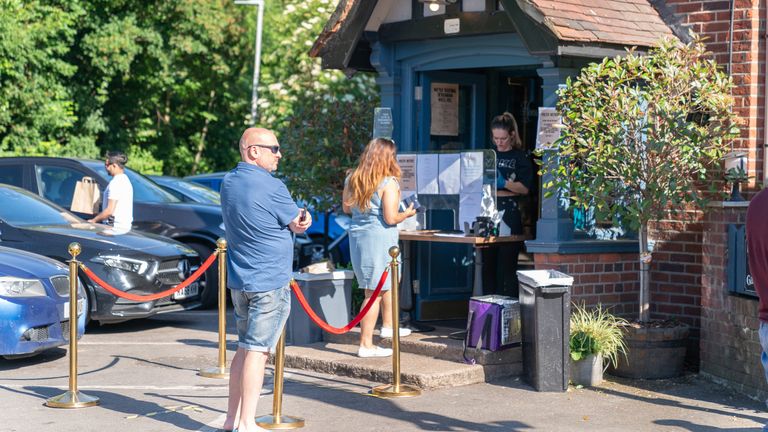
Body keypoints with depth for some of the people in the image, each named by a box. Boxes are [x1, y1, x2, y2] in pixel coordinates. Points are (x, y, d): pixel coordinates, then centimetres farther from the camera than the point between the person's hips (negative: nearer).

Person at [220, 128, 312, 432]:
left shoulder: (228, 182, 9)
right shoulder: (270, 187, -16)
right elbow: (298, 222, -5)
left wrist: (293, 222, -3)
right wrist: (302, 220, 15)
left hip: (239, 281, 8)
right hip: (269, 282, -8)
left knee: (245, 348, 16)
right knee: (257, 351, -5)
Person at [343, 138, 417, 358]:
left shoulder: (353, 179, 6)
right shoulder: (388, 183, -15)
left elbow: (346, 208, 16)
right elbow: (391, 218, -17)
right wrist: (407, 214, 2)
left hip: (357, 235, 8)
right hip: (379, 238, -8)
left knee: (389, 282, 27)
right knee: (374, 292, -3)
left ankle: (388, 325, 40)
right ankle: (366, 345, -1)